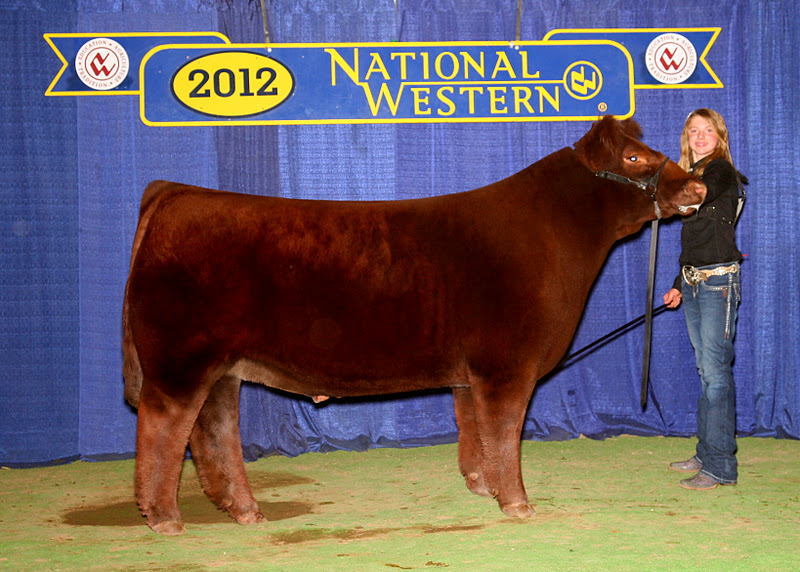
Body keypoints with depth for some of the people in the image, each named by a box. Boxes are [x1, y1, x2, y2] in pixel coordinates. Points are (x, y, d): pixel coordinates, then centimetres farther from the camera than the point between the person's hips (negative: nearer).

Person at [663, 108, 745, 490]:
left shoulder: (721, 171, -4)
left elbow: (699, 194, -24)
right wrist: (679, 285, 22)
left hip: (718, 280, -8)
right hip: (693, 281, 8)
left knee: (715, 370, -10)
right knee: (706, 369, 12)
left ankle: (720, 466, -8)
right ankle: (706, 454, 18)